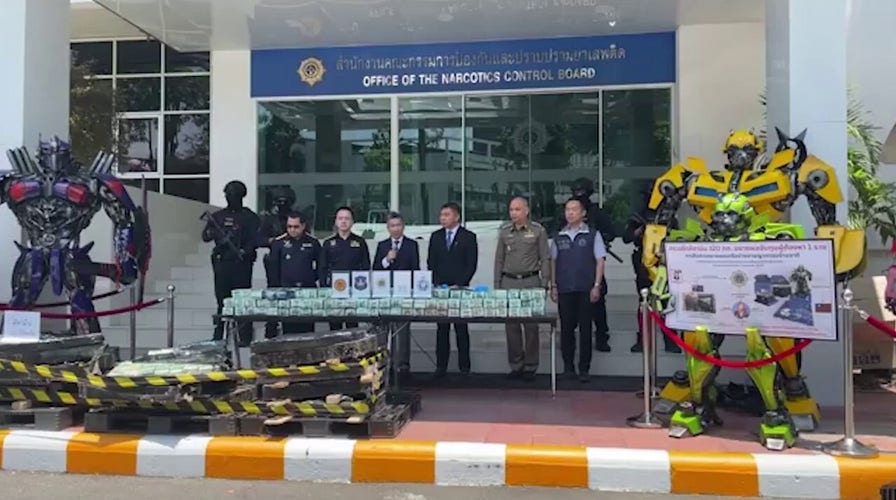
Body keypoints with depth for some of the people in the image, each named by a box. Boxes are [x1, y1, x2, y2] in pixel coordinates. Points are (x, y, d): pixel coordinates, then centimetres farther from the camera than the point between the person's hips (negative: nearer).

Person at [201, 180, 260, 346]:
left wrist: (245, 251, -19)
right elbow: (205, 236, 8)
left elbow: (255, 239, -3)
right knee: (222, 300, 6)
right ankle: (218, 336, 12)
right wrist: (213, 233, -14)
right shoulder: (218, 216, 14)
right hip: (222, 263, 3)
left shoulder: (249, 217, 5)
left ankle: (245, 337, -1)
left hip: (242, 264, -3)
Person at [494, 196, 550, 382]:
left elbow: (545, 258, 1)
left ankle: (530, 366, 9)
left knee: (531, 326, -1)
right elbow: (499, 259, 12)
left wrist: (544, 283, -5)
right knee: (511, 326, 4)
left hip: (530, 281, -3)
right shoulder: (504, 231, 9)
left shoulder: (538, 230, 1)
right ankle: (515, 365, 14)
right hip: (509, 282, 3)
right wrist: (497, 284, 8)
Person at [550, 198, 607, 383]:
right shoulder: (558, 237, 10)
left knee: (585, 328, 1)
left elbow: (600, 261, 1)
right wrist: (553, 286, 7)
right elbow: (553, 262, 14)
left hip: (586, 289, -2)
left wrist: (596, 286, -6)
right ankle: (568, 366, 15)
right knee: (566, 328, 5)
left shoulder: (592, 235, 3)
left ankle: (584, 369, 8)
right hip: (564, 290, 2)